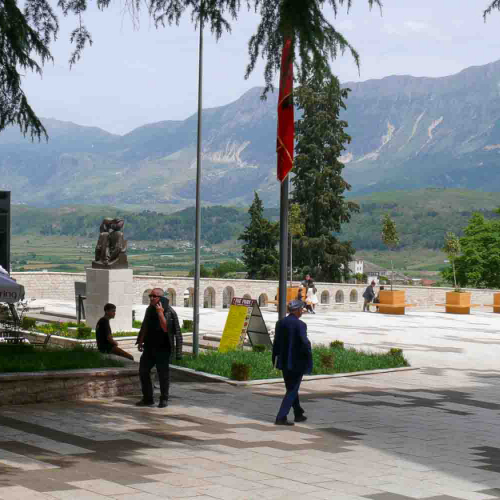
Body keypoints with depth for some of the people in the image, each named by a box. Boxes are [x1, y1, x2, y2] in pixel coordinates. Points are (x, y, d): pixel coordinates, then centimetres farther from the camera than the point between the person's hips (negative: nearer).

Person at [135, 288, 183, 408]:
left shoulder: (169, 312, -12)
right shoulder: (150, 309, 9)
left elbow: (165, 328, -23)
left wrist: (160, 313, -26)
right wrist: (141, 341, 17)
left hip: (163, 348, -7)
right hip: (149, 347, 7)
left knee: (163, 373, -1)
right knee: (143, 371, 5)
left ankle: (164, 399, 10)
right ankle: (147, 399, 14)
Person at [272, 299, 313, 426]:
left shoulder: (280, 323, 2)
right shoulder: (300, 325, -16)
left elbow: (276, 343, 5)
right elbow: (304, 343, -20)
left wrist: (276, 359, 11)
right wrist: (309, 361, -8)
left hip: (284, 362, 7)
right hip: (297, 362, -7)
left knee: (292, 388, 20)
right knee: (292, 390, 1)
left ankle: (298, 414, 32)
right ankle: (281, 417, -6)